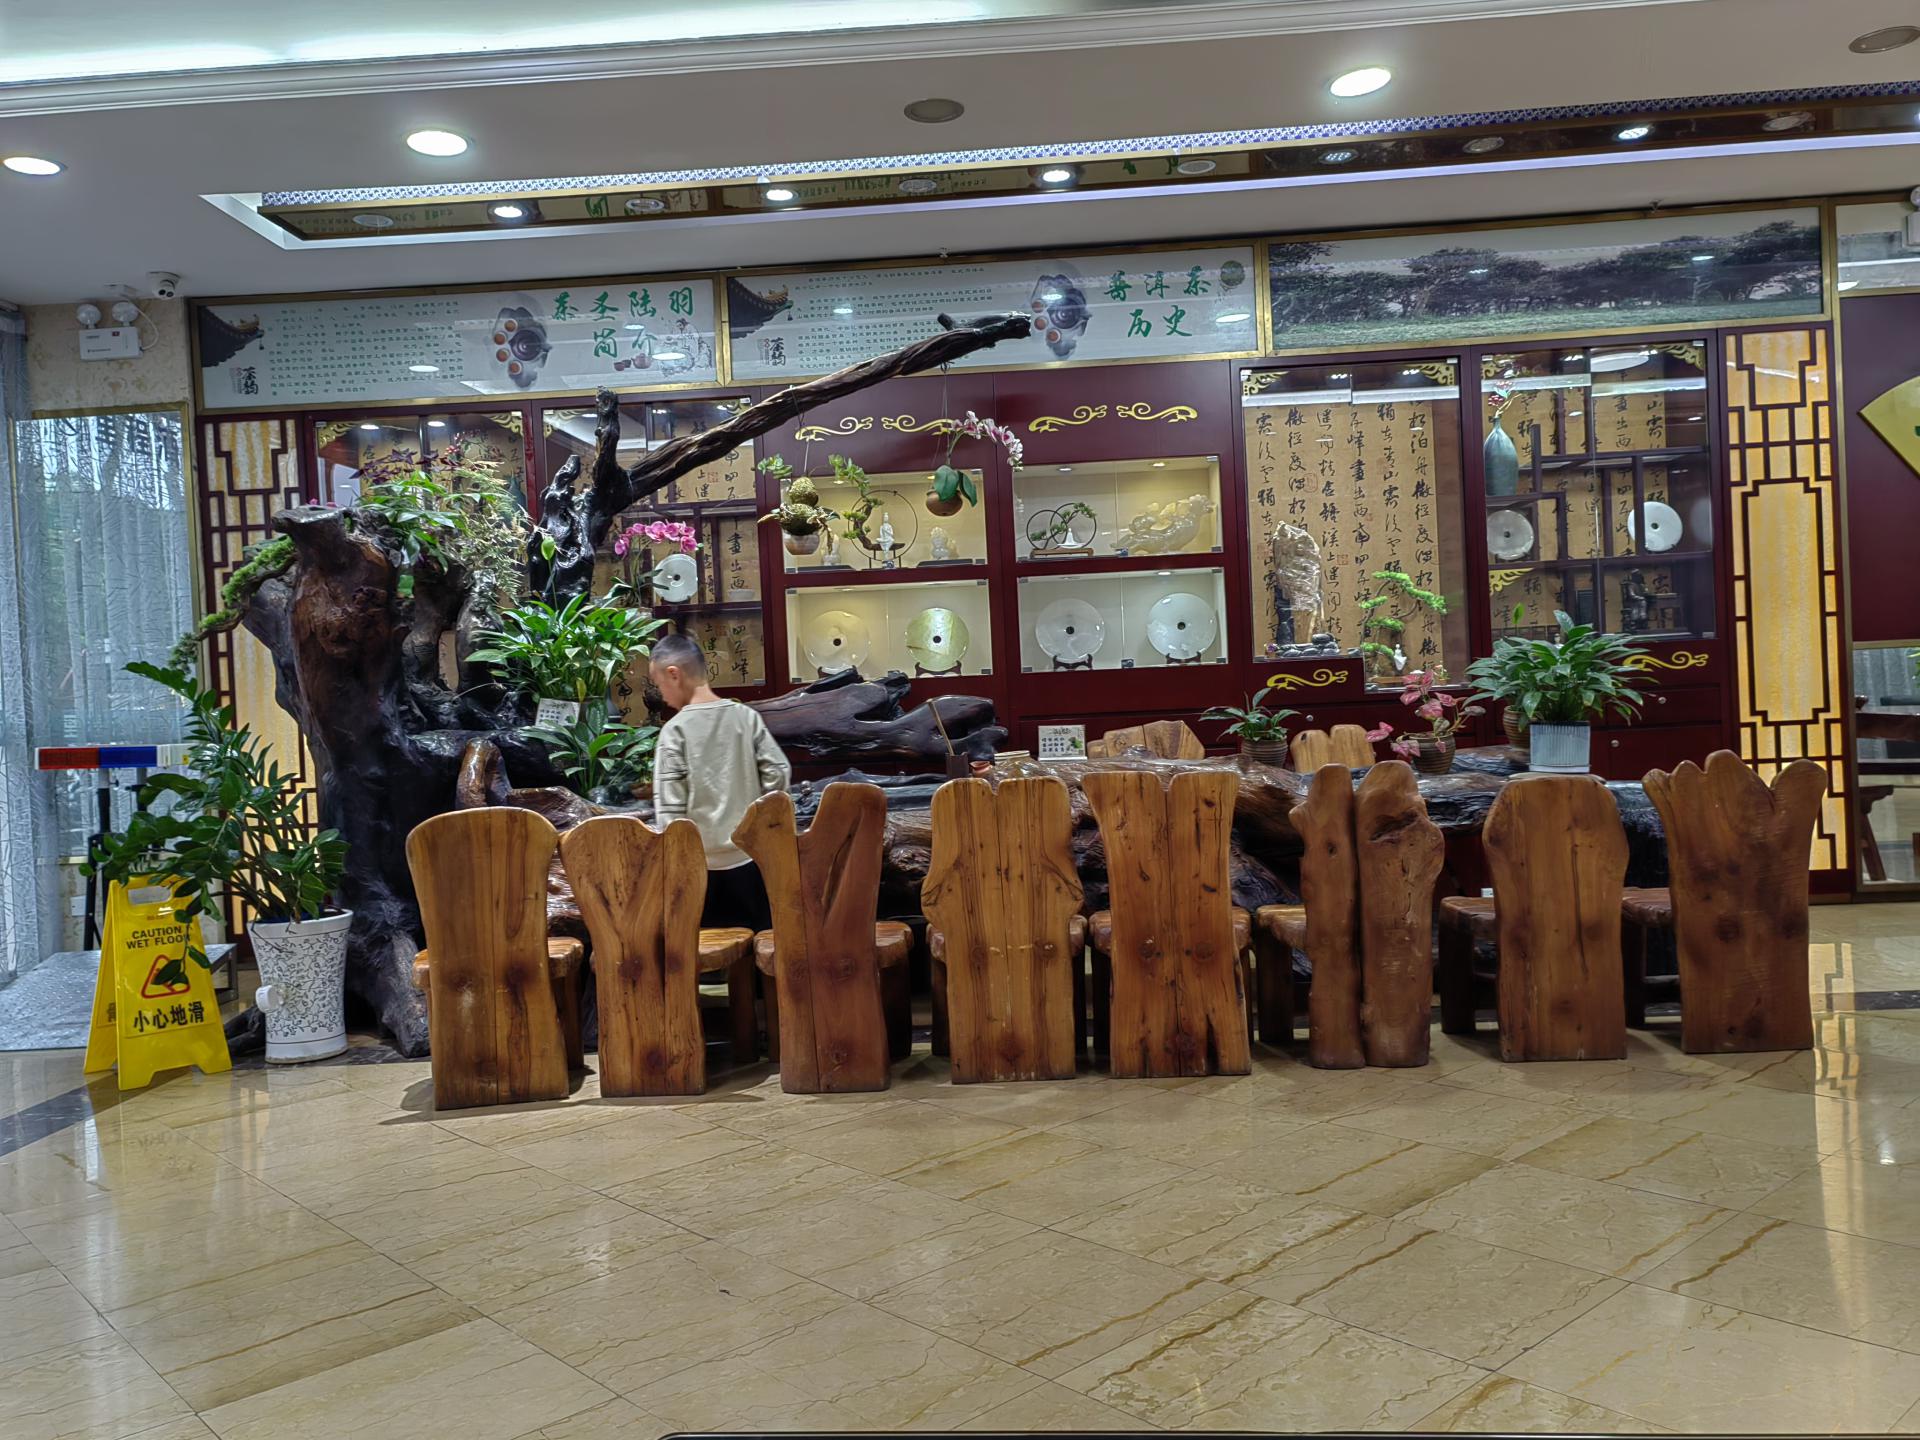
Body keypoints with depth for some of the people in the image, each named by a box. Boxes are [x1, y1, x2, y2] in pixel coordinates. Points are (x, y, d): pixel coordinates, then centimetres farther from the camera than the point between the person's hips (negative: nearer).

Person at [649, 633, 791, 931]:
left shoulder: (675, 730, -9)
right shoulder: (747, 716, 0)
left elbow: (669, 804, -11)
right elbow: (779, 773, -2)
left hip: (698, 860, -3)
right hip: (749, 852, 3)